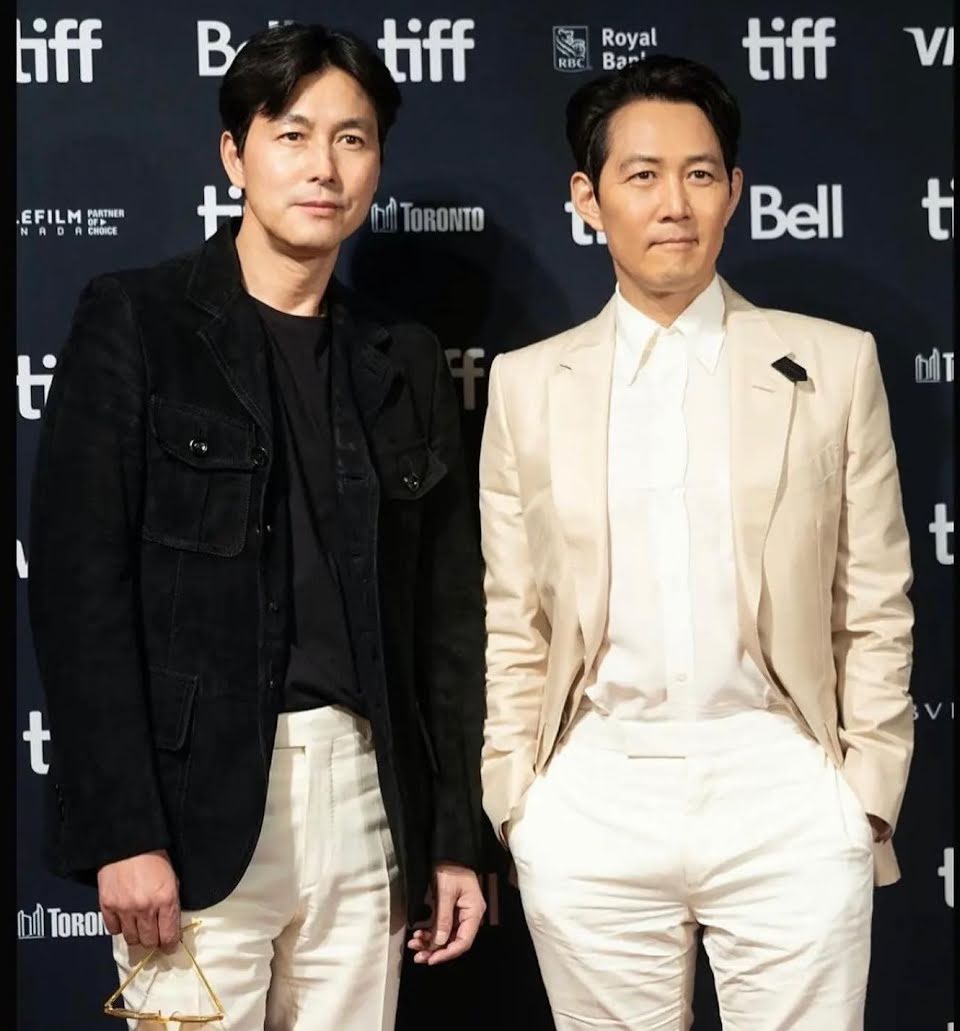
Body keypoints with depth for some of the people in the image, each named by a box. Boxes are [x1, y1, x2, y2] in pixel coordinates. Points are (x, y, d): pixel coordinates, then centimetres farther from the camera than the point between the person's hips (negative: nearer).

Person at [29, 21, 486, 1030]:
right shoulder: (133, 321, -2)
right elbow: (79, 578, -8)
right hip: (194, 796, -4)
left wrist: (455, 838, 8)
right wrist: (121, 828, -14)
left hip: (367, 796, 4)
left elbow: (447, 613, 11)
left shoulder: (405, 363, 11)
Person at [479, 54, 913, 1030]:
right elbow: (513, 625, 8)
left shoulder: (835, 363, 3)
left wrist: (868, 796, 2)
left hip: (783, 801, -1)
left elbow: (875, 611, 5)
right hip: (592, 808, 1)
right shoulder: (528, 383, 6)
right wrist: (513, 798, 5)